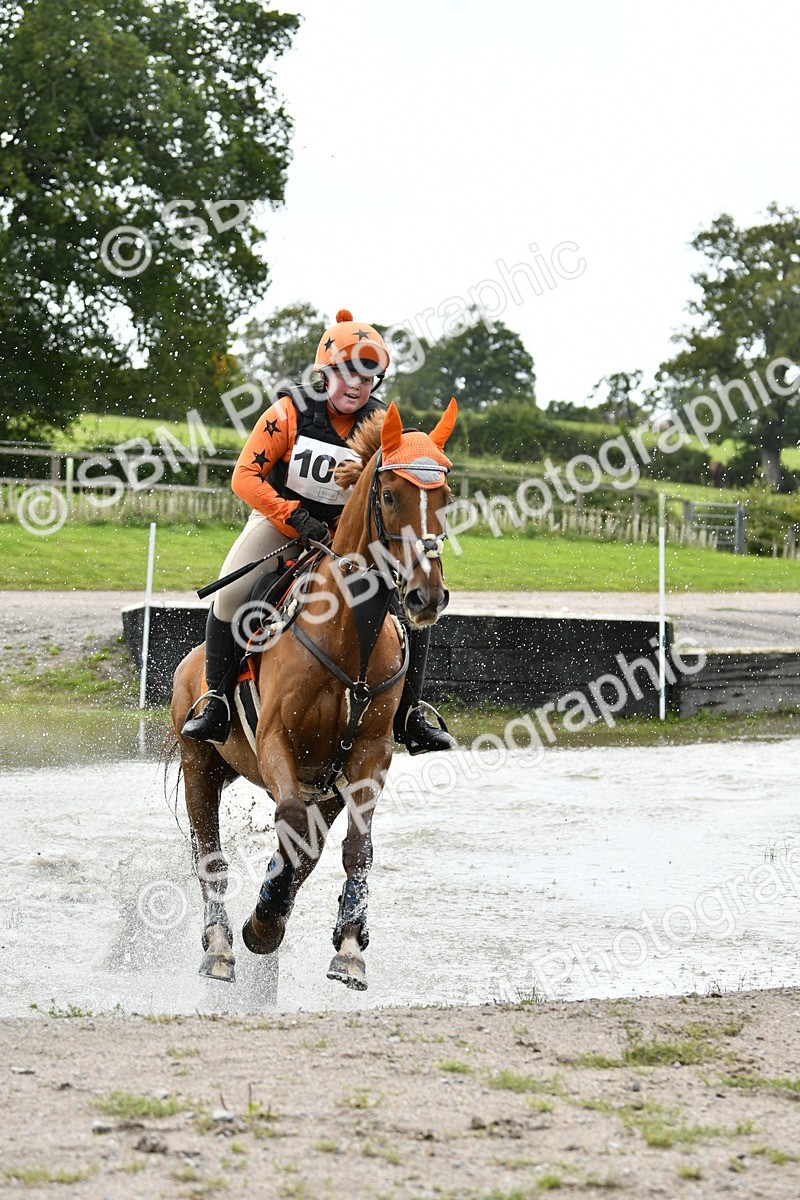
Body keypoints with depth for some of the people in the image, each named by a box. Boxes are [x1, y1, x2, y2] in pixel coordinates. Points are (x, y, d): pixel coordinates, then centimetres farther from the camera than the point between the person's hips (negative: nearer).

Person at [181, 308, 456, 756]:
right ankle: (217, 702, -16)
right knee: (231, 593, -29)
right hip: (281, 520, -3)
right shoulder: (289, 413, -14)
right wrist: (297, 518, -29)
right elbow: (245, 476, -17)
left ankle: (408, 714, -1)